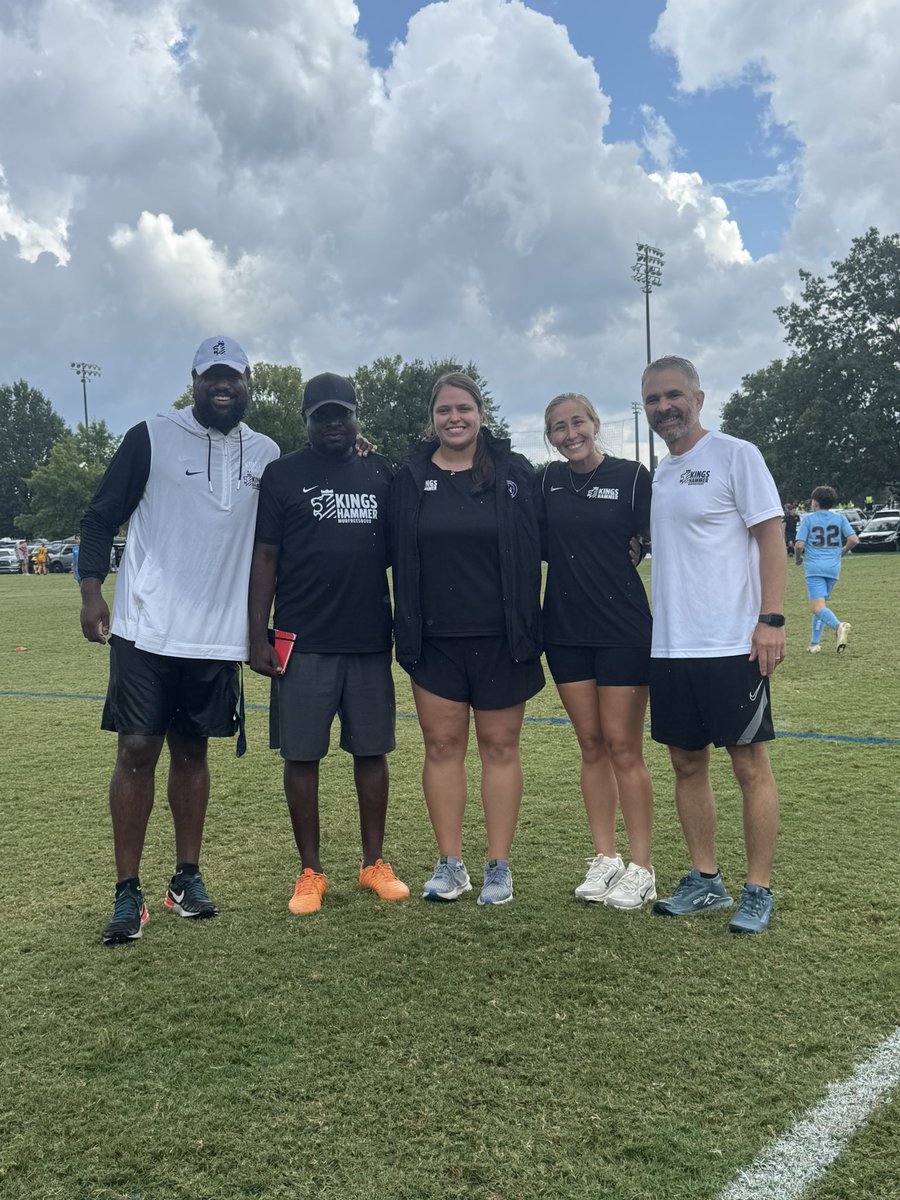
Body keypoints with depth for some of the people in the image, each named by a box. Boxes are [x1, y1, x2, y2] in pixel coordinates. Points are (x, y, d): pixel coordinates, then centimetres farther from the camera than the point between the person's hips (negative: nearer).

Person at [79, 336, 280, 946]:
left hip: (220, 638, 3)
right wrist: (92, 590, -11)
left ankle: (187, 878, 23)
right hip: (147, 632, -3)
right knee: (137, 751, -2)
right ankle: (128, 894, 7)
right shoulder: (152, 437, -2)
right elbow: (102, 517, -2)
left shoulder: (267, 454, 8)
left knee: (191, 751, 12)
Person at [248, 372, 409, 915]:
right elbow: (265, 559, -1)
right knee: (302, 756, 2)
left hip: (371, 641, 3)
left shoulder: (382, 474, 11)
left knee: (372, 751, 8)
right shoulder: (282, 475, 3)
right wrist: (258, 637, -6)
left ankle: (375, 863, 21)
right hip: (304, 643, -2)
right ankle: (311, 872, 15)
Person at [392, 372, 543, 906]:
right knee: (442, 746, 6)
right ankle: (450, 863, 17)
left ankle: (500, 866, 15)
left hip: (499, 638, -1)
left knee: (500, 746, 6)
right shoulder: (412, 477, 5)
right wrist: (406, 634, -1)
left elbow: (531, 554, 0)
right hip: (434, 639, 2)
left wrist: (528, 630, -5)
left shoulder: (514, 472, 1)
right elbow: (401, 561, 6)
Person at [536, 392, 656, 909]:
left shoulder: (632, 476, -4)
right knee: (592, 746, 10)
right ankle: (605, 858, 21)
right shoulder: (548, 481, 8)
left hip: (623, 629, -4)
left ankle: (642, 868, 11)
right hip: (566, 629, 4)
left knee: (624, 748, 0)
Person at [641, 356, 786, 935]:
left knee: (751, 764, 2)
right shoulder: (659, 473, 14)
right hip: (670, 647, 7)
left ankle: (759, 891, 12)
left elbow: (771, 537, -9)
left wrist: (771, 618, -17)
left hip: (731, 644, -7)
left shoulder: (735, 455, -5)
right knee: (687, 764, 12)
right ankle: (706, 880, 25)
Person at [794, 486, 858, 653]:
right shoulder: (840, 518, 8)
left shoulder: (808, 519, -1)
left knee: (818, 606, -13)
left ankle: (838, 625, -42)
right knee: (820, 604, 18)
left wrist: (797, 558, 12)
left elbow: (799, 545, -8)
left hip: (814, 567, -4)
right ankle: (815, 643, 18)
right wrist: (843, 552, 18)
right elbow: (853, 539, 0)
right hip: (833, 567, 5)